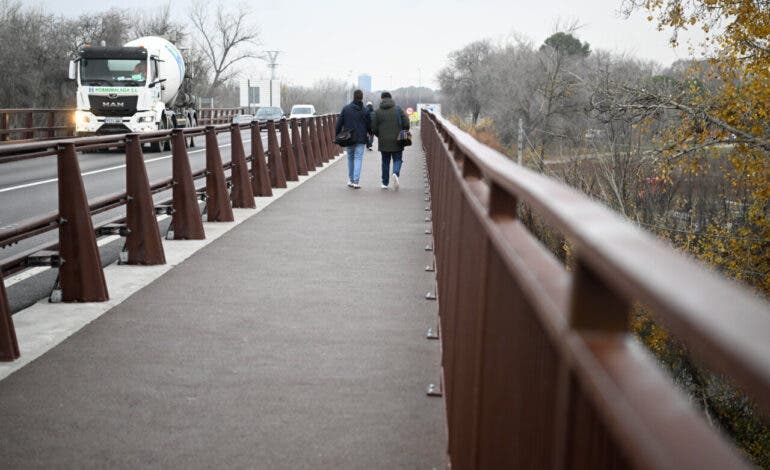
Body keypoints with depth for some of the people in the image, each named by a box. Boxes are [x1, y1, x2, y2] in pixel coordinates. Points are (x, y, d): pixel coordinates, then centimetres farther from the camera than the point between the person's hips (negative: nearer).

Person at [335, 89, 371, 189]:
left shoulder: (346, 109, -1)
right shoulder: (365, 111, -3)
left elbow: (339, 123, -1)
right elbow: (369, 126, 2)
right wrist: (369, 133, 22)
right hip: (360, 139, -2)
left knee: (350, 158, 15)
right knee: (358, 159, -1)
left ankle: (350, 180, 20)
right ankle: (355, 182, -9)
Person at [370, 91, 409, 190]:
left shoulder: (377, 112, -1)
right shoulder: (398, 109, -2)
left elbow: (373, 128, -2)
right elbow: (406, 124, -6)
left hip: (383, 142, 1)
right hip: (397, 142, -1)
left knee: (385, 162, 11)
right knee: (397, 160, 8)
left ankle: (385, 183, 14)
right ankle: (396, 173, -21)